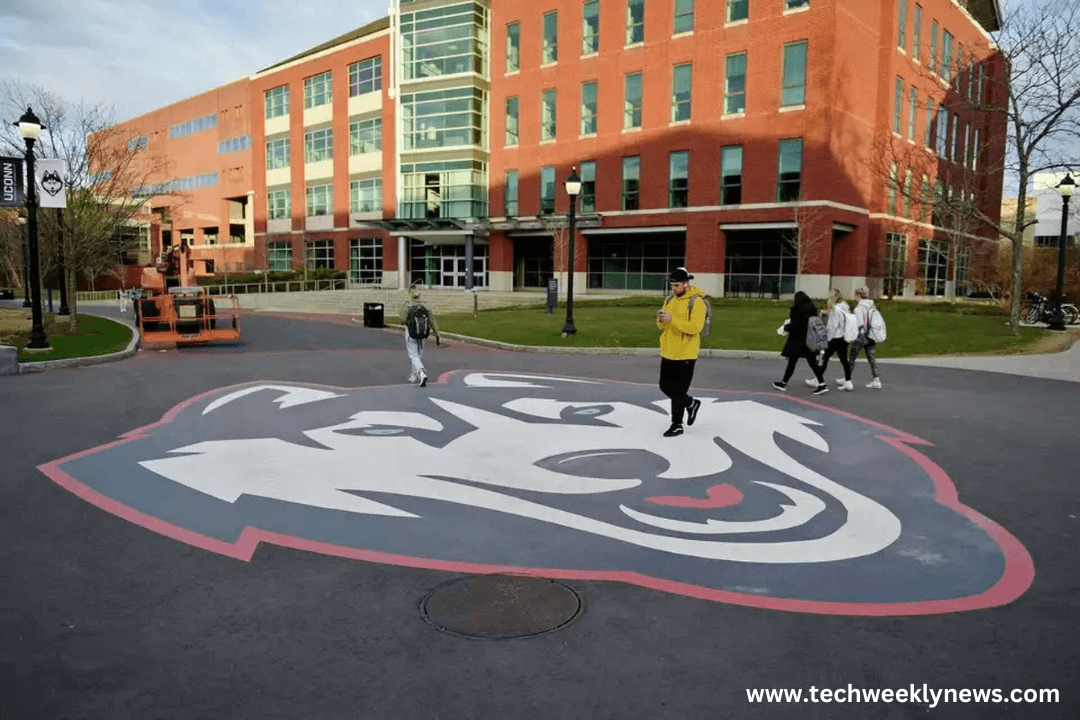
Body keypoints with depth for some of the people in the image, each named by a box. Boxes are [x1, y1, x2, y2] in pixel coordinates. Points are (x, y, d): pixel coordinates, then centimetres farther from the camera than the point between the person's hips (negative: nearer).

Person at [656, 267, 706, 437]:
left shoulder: (696, 302, -13)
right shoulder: (669, 300, 9)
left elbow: (695, 327, -23)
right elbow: (661, 326, 12)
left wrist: (673, 319, -28)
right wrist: (661, 319, -12)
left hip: (685, 354, -7)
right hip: (668, 353, 7)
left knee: (678, 391, -2)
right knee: (665, 387, 14)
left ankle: (677, 425, 12)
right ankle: (691, 404, 37)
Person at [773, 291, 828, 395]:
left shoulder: (797, 309, -14)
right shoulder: (812, 308, 7)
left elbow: (794, 326, -17)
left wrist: (785, 327, 4)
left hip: (798, 340, -6)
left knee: (792, 362, 5)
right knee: (812, 362, 9)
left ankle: (783, 383, 17)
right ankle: (822, 384, 2)